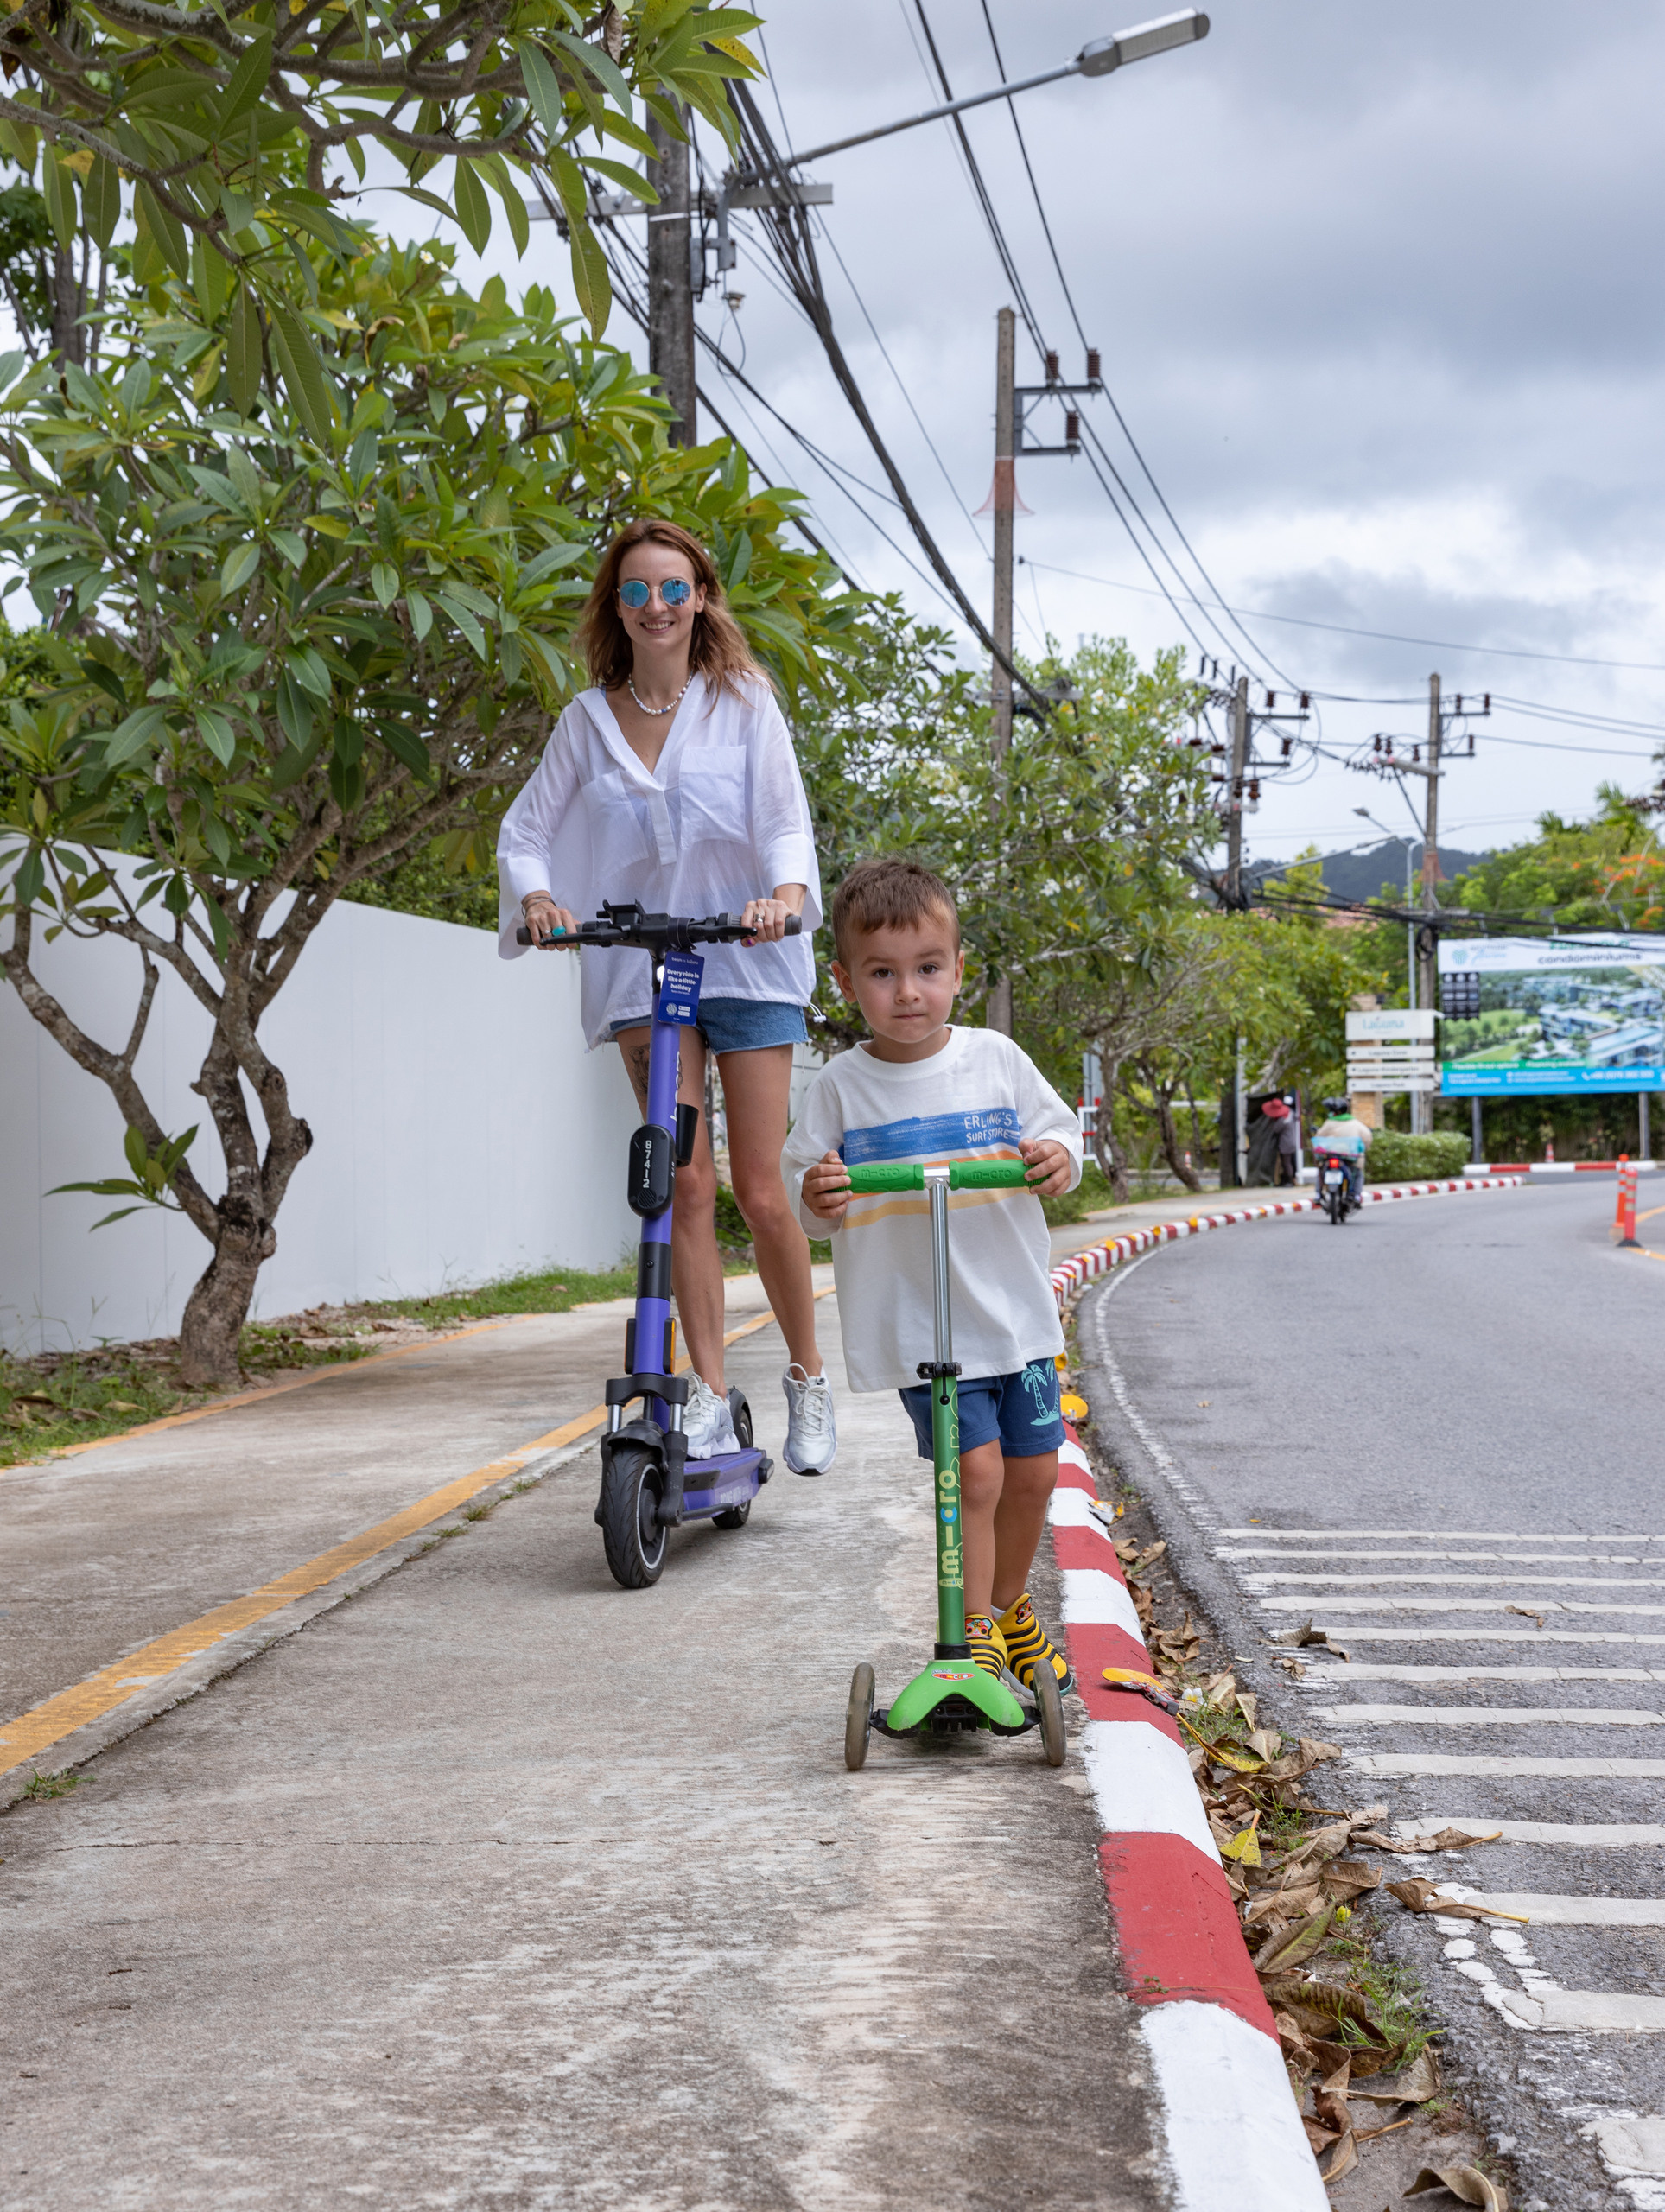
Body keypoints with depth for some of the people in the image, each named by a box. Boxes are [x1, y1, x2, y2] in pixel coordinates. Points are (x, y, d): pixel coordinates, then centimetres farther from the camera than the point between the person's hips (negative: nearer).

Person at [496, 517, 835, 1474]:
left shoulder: (743, 702, 0)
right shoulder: (589, 720, 5)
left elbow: (785, 815, -7)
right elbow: (527, 828, 7)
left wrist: (786, 891, -27)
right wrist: (537, 895, -14)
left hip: (745, 958, -2)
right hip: (641, 964, 2)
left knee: (760, 1187, -3)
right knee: (687, 1183, -3)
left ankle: (808, 1376, 16)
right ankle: (710, 1394, 2)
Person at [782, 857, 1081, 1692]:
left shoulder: (996, 1059, 0)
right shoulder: (841, 1087, -4)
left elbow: (1060, 1130, 9)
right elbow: (804, 1188, 0)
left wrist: (1060, 1159, -13)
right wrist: (814, 1198, -23)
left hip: (1015, 1310, 3)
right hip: (918, 1324, -3)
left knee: (1035, 1467, 11)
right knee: (975, 1468, -12)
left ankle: (1009, 1606, 36)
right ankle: (975, 1630, 7)